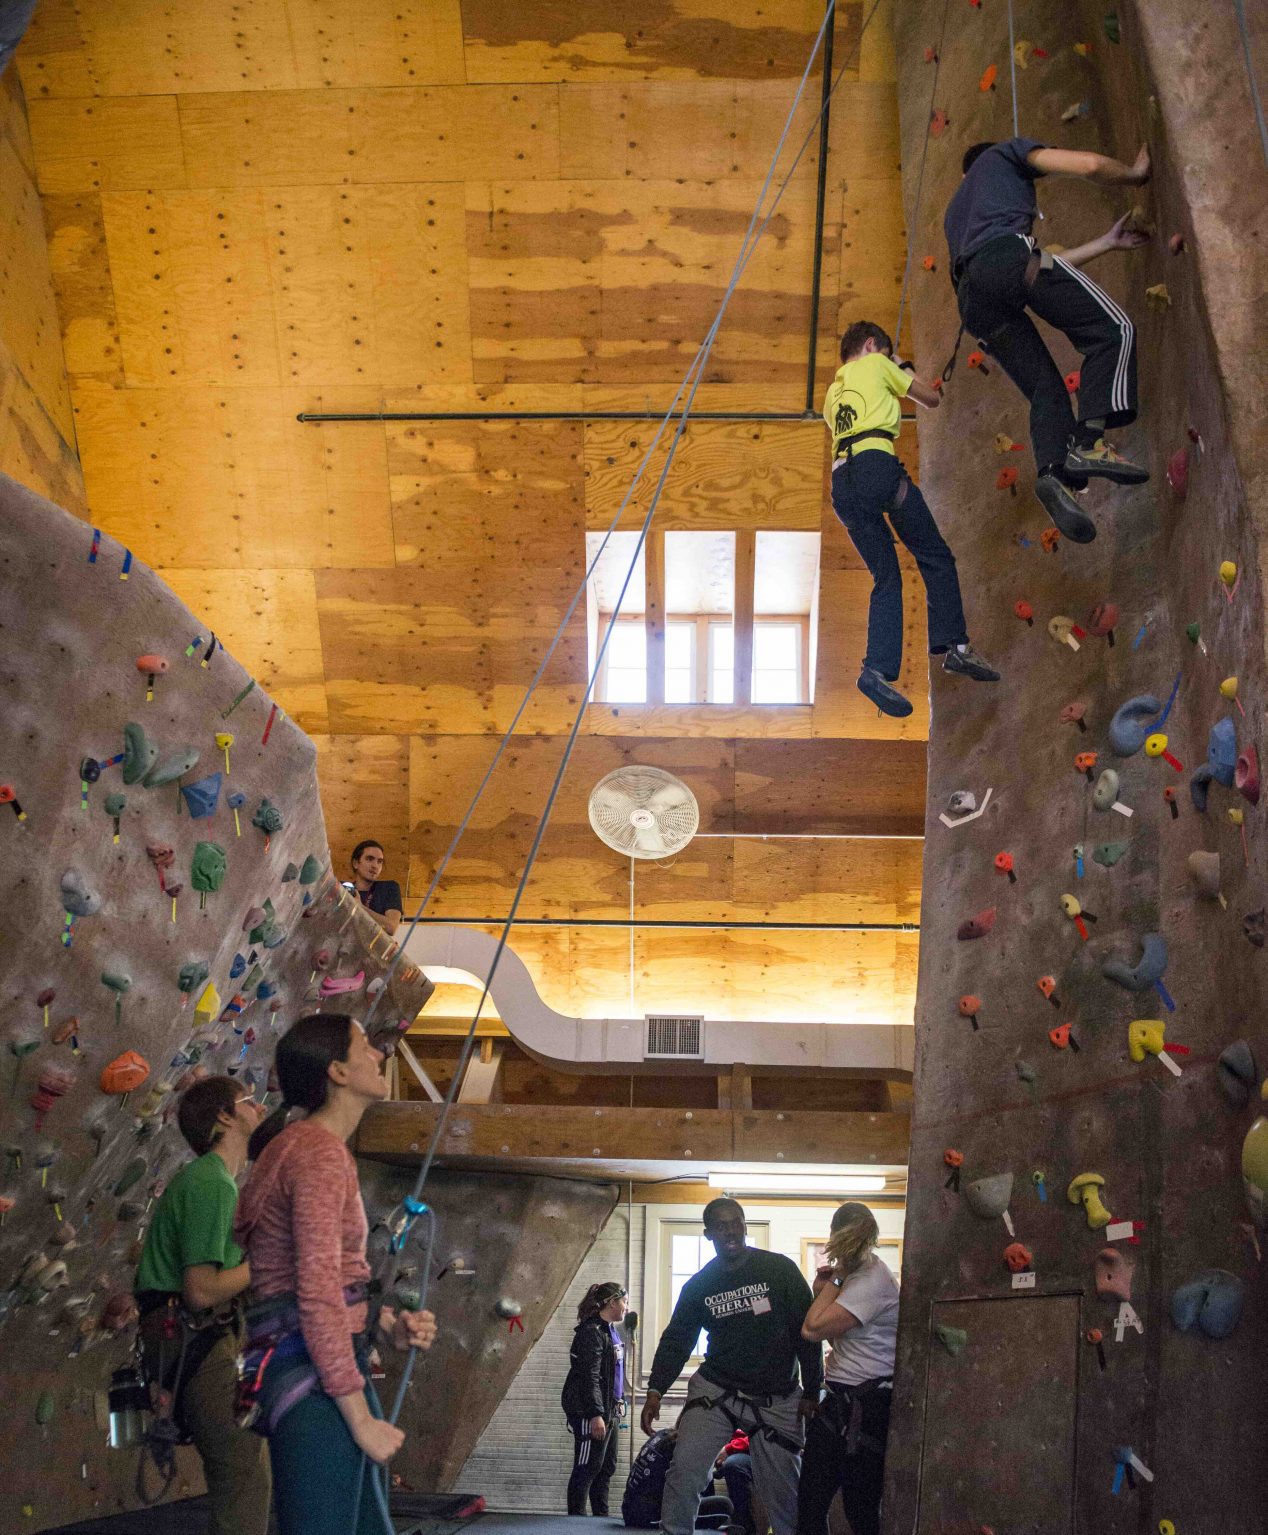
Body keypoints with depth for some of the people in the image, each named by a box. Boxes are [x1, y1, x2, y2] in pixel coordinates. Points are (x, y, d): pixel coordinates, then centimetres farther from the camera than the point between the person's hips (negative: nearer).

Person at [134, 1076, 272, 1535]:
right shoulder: (212, 1185, -17)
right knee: (245, 1477, -8)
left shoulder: (208, 1178, 16)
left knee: (245, 1471, 16)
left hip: (205, 1338, 11)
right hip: (196, 1340, -11)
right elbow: (201, 1292, -23)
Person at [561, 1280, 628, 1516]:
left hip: (608, 1410, 10)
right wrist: (596, 1414, -25)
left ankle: (602, 1516, 21)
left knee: (607, 1466, 14)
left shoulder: (611, 1330, 14)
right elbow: (589, 1377, -22)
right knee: (588, 1468, -4)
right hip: (589, 1411, -10)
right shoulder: (591, 1332, -17)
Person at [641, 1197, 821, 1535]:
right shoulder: (698, 1285, 3)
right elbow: (676, 1339, 6)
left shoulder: (780, 1270, -5)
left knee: (783, 1490, 4)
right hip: (716, 1390, 2)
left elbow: (808, 1332, -4)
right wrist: (655, 1390, -7)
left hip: (776, 1399, -1)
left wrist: (811, 1391, -6)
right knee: (683, 1470, -13)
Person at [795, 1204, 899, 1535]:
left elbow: (813, 1330, -22)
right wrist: (824, 1291, 6)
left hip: (865, 1408, -10)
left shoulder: (873, 1280, -17)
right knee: (810, 1499, 8)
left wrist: (834, 1280, -10)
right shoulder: (859, 1275, 14)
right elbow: (835, 1336, 18)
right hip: (841, 1402, 10)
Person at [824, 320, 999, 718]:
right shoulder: (875, 365, 16)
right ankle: (953, 644, -9)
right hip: (876, 465, -6)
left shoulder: (832, 393, 32)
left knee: (886, 579, 6)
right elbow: (932, 399, 23)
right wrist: (903, 379, 43)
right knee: (936, 557, 3)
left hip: (841, 482, 6)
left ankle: (878, 669, -12)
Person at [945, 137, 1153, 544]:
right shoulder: (1005, 153, 28)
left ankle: (1053, 473, -23)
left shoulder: (956, 210, 43)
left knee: (1046, 389, 3)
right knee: (1111, 330, -4)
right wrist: (1136, 174, 30)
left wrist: (1107, 243, 40)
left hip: (971, 290, 7)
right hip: (1007, 253, -6)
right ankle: (1090, 441, -24)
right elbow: (1090, 166, 11)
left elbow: (1038, 266, 36)